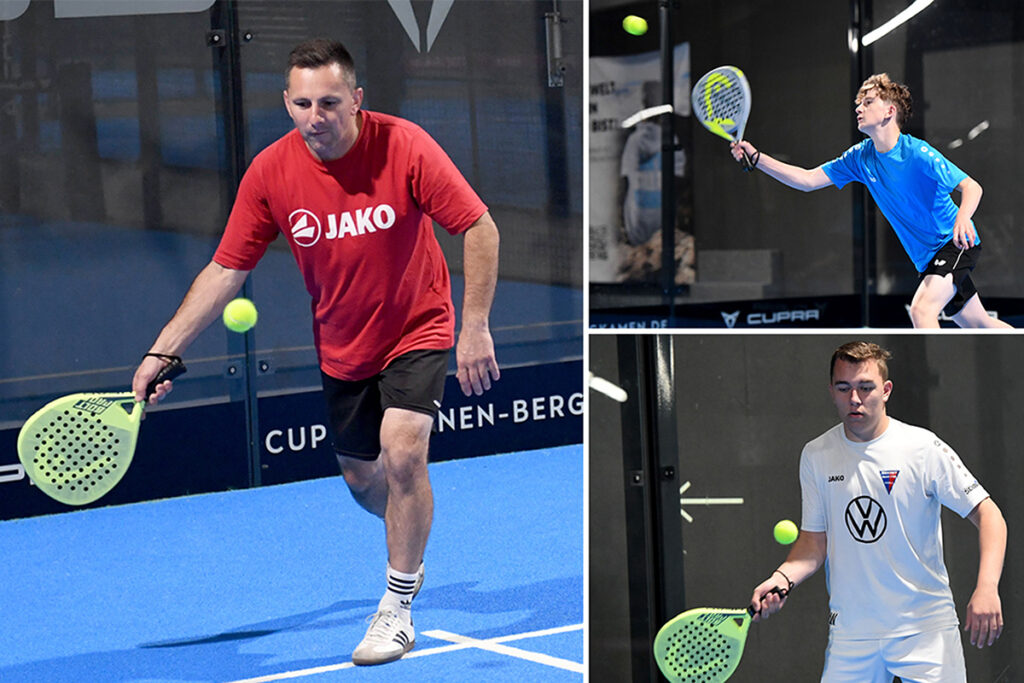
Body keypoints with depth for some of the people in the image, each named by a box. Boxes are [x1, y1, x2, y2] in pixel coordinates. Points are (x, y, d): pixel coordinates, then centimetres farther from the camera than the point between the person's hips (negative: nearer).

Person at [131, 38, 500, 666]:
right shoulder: (270, 173, -14)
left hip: (418, 331, -4)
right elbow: (226, 271, -8)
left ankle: (398, 607, -8)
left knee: (402, 450, -23)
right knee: (361, 478, 14)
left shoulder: (404, 146, -23)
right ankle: (411, 546, 49)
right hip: (342, 347, 4)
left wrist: (476, 329, -21)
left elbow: (479, 229, -16)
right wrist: (162, 352, -13)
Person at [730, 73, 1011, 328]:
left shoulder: (917, 154, -21)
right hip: (928, 258, 8)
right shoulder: (861, 157, 0)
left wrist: (962, 218, -45)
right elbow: (807, 180, 2)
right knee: (979, 324, 14)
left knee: (921, 309, -27)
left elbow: (972, 187, -23)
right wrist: (756, 158, -8)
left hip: (956, 244, -8)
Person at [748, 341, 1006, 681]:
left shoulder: (924, 447, -7)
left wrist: (987, 589, -21)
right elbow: (814, 541, 11)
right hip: (848, 634, 3)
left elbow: (988, 514, -7)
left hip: (926, 627, -3)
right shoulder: (815, 456, 5)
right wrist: (782, 578, -9)